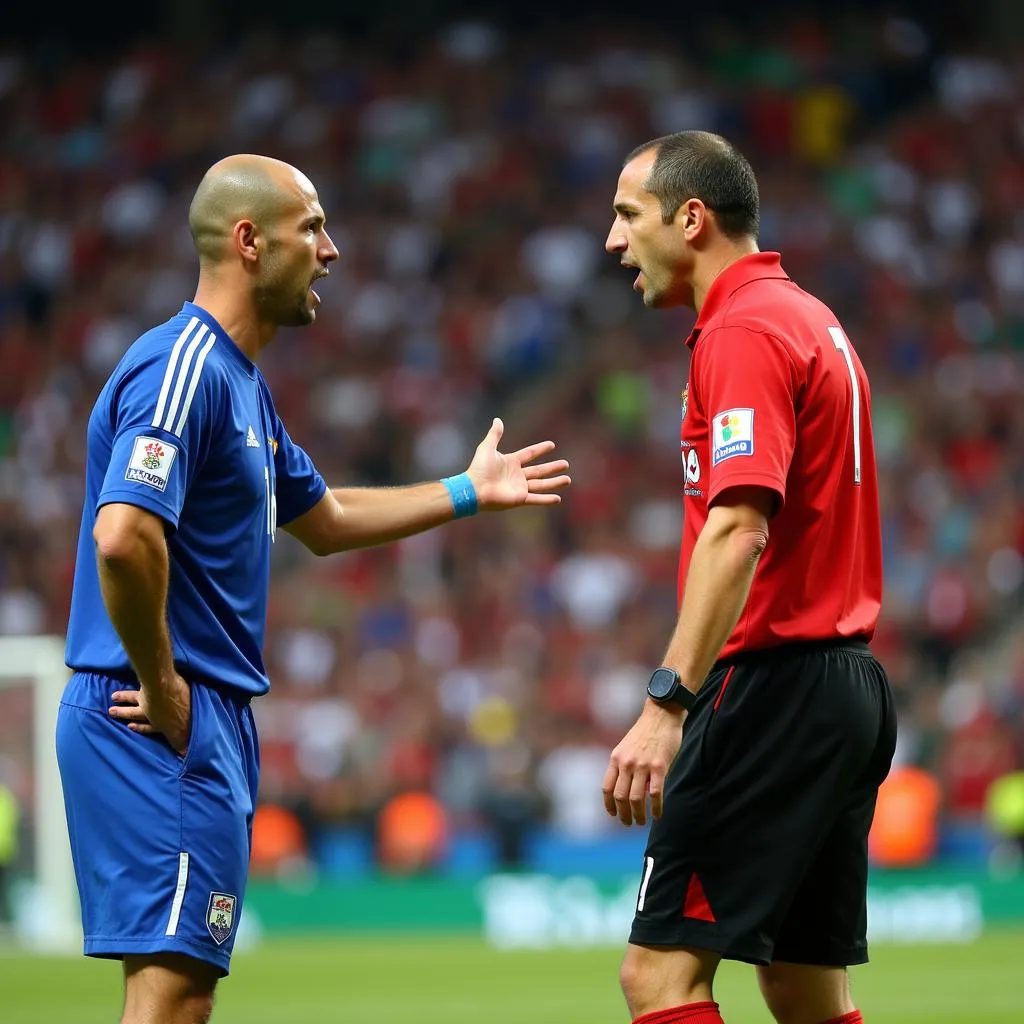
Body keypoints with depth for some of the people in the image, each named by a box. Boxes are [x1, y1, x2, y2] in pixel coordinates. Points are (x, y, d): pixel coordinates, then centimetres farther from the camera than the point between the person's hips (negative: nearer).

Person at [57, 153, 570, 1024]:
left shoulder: (240, 381, 18)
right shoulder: (183, 368, -15)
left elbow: (321, 519, 33)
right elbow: (123, 536, -29)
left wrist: (467, 492, 32)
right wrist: (162, 688, -20)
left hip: (210, 721, 10)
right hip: (167, 725, -10)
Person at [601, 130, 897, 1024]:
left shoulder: (743, 330, -12)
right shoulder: (812, 322, 19)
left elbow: (740, 527, -24)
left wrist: (668, 702, -29)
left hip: (772, 680, -10)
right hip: (847, 676, 10)